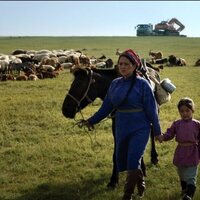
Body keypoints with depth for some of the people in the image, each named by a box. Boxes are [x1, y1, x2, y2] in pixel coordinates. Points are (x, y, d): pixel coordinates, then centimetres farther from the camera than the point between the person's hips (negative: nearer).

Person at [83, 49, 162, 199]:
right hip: (122, 129, 6)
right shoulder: (115, 84, 2)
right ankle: (140, 181, 42)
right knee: (122, 162, 14)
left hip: (140, 129, -5)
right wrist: (92, 120, 13)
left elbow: (151, 109, -8)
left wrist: (157, 131, -5)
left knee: (133, 162, -11)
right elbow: (106, 107, 11)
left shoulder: (142, 84, -11)